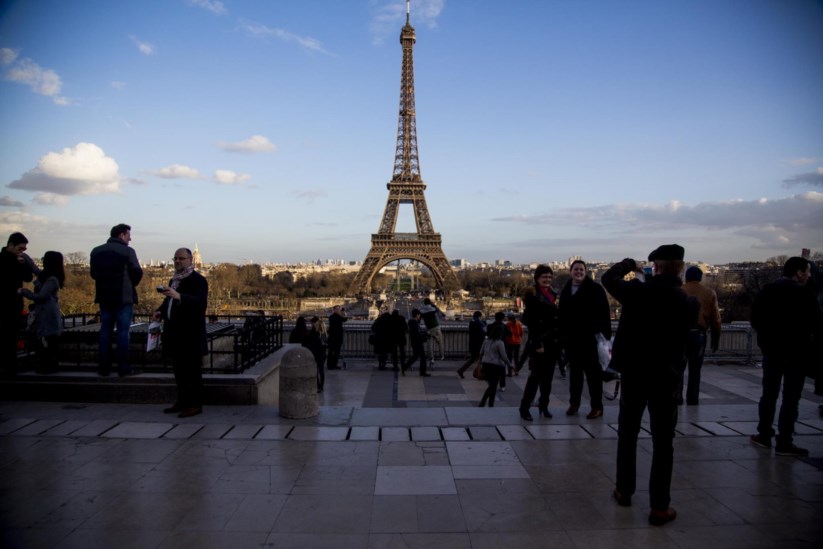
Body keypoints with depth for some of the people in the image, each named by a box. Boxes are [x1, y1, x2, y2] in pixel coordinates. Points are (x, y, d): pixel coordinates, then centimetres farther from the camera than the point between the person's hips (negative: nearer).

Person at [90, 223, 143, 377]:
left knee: (105, 331, 10)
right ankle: (123, 368, 1)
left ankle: (104, 367, 12)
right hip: (124, 297, -5)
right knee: (123, 332, -1)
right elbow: (137, 273, -11)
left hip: (104, 296, 5)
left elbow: (93, 273, 11)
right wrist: (131, 285, 7)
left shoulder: (96, 251, 7)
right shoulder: (127, 251, -10)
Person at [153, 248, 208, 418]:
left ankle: (195, 404, 3)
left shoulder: (197, 280, -9)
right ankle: (183, 401, 25)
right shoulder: (174, 280, 18)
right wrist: (161, 310, 8)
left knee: (192, 369, -4)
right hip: (175, 332, 9)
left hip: (191, 333, -9)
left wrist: (179, 296, -36)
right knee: (179, 369, 14)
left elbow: (201, 302, -24)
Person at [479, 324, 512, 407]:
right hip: (496, 366, -6)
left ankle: (482, 402, 10)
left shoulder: (486, 341, 6)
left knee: (491, 385, 16)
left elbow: (481, 352, 13)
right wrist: (509, 365, -3)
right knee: (493, 386, 5)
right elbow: (504, 356, -14)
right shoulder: (499, 343, -14)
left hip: (486, 365, 6)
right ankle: (491, 405, 11)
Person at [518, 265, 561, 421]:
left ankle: (544, 405, 18)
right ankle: (524, 407, -1)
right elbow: (531, 321, -12)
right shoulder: (532, 295, -6)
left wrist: (559, 340, 10)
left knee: (548, 376, 9)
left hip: (553, 341, 7)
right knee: (535, 375, -8)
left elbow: (555, 318, 17)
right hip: (539, 342, -7)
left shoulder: (552, 295, 14)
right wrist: (537, 343, -18)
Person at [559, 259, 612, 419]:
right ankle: (574, 402, 26)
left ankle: (597, 406, 9)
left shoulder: (595, 289, -5)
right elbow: (561, 315, 15)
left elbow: (604, 313, -9)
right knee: (574, 371, 14)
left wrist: (605, 334, -16)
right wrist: (562, 337, 10)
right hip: (571, 339, 5)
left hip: (590, 337, -5)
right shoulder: (565, 290, 13)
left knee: (593, 372, 2)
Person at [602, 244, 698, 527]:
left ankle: (624, 490, 27)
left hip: (633, 373, 1)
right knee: (663, 442, 5)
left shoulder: (636, 291, -11)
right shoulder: (689, 303, -7)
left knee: (627, 434, 16)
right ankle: (659, 507, 8)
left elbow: (607, 277, 5)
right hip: (667, 376, 0)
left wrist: (630, 264, 20)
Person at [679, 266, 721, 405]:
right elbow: (715, 318, 7)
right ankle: (692, 401, 9)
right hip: (699, 334, 1)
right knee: (695, 370, 8)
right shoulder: (710, 293, 8)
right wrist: (715, 339, 14)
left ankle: (677, 398, 6)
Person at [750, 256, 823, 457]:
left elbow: (755, 320, 6)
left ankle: (764, 435, 20)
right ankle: (784, 443, 4)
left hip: (771, 350, 6)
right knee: (790, 398, 1)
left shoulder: (766, 291, 4)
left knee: (769, 394, 15)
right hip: (795, 352, -5)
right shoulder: (803, 294, -15)